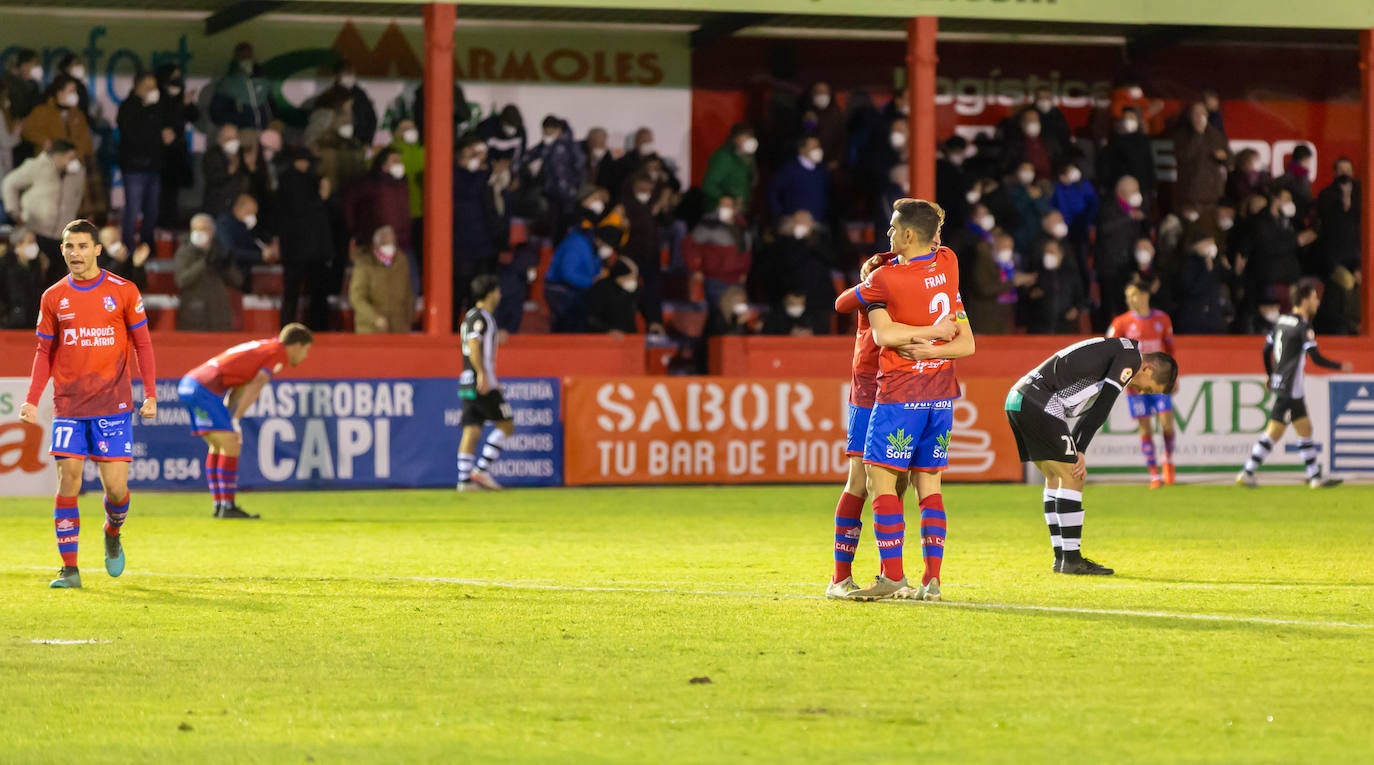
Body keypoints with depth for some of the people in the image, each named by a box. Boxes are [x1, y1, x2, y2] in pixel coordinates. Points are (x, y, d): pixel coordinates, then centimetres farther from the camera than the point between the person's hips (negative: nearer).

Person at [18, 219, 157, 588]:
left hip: (113, 404, -2)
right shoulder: (53, 298, 7)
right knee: (68, 481, -7)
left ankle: (112, 532, 28)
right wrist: (31, 401, 2)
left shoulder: (123, 292, 0)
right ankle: (69, 568, -2)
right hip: (68, 405, 2)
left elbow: (143, 345, 5)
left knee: (116, 486, -6)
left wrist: (150, 394, -3)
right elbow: (45, 352, 12)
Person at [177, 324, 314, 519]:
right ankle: (228, 506, -9)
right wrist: (235, 419, -15)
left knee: (217, 446, 16)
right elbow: (256, 385, -14)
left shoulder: (265, 347, 25)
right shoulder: (279, 353, -1)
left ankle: (219, 505, 18)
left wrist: (230, 418, 9)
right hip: (205, 388, -9)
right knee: (231, 445, -7)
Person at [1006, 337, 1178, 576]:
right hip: (1039, 403, -10)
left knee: (1055, 478, 15)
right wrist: (1080, 451, -6)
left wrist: (1076, 452, 12)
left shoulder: (1112, 352, 26)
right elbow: (1101, 408, -9)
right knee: (1071, 478, -5)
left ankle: (1062, 557, 17)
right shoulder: (1131, 356, -3)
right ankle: (1071, 559, -5)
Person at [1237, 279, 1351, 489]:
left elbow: (1267, 349, 16)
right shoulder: (1303, 326, -16)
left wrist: (1270, 375, 28)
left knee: (1305, 429, 12)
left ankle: (1315, 476, 14)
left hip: (1280, 383, 9)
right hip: (1291, 389, -9)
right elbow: (1316, 359, -19)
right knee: (1274, 432, -4)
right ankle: (1247, 473, -1)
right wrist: (1341, 366, -6)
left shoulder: (1282, 321, 10)